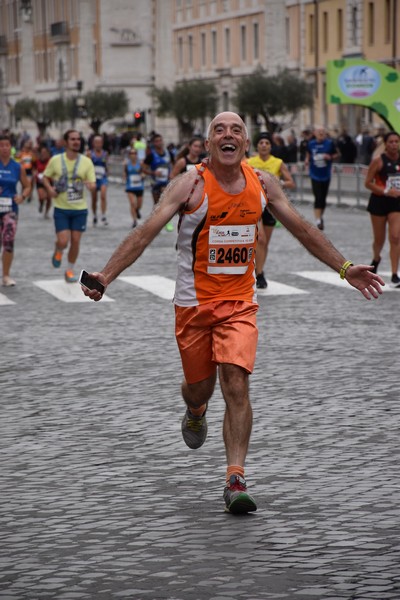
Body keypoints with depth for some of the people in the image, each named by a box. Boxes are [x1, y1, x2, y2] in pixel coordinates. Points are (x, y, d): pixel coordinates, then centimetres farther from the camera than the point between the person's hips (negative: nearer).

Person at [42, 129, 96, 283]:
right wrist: (49, 188, -12)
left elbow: (93, 185, -1)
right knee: (63, 241, -11)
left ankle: (70, 271, 23)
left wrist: (91, 185, -26)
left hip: (80, 208, 2)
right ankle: (58, 252, 26)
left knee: (75, 241, 4)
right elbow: (46, 177, 8)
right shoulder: (56, 160, -4)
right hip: (61, 208, -1)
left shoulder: (86, 162, -2)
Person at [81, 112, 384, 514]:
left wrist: (345, 269, 13)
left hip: (240, 303, 2)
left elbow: (302, 229, 13)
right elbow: (146, 232, -18)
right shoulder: (191, 184, -12)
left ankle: (235, 480, -14)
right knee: (199, 387, 13)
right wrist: (105, 276, -29)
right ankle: (195, 414, 52)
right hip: (194, 303, -1)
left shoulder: (262, 183, 1)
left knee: (236, 385, -14)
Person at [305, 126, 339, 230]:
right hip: (315, 174, -1)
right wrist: (307, 160, -3)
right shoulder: (311, 144, 0)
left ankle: (320, 216, 32)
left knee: (323, 198, 11)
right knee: (318, 198, -10)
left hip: (326, 174, 1)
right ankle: (318, 221, -13)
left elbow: (336, 154, 5)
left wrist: (330, 157, -15)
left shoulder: (329, 143, -4)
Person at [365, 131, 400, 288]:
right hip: (379, 202, -2)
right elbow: (368, 183, -10)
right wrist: (386, 191, -20)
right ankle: (376, 259, 45)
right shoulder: (379, 161, -9)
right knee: (379, 239, 10)